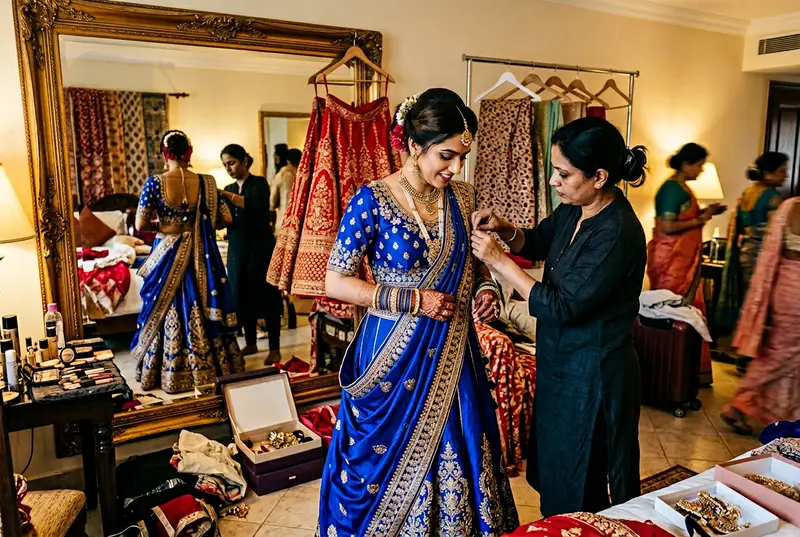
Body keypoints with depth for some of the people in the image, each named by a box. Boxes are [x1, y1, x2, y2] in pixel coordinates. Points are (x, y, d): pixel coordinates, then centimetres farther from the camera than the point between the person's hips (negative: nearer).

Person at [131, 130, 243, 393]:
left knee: (169, 313, 10)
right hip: (200, 257, 2)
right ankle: (210, 369, 23)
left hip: (167, 256, -2)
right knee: (202, 313, 12)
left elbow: (141, 225, -9)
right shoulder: (205, 182, -4)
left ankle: (171, 374, 20)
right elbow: (226, 218, -2)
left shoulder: (154, 183, -10)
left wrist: (161, 223, 11)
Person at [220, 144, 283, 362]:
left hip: (260, 248, -6)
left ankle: (275, 348, 1)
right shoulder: (229, 189, 13)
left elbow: (256, 206, -24)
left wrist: (226, 195, -29)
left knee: (266, 297, -3)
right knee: (243, 297, 8)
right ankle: (251, 343, 21)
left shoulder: (259, 183, -4)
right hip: (237, 250, 6)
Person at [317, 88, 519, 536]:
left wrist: (486, 287, -7)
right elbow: (337, 282, -13)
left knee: (457, 460, 15)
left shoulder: (463, 197, 0)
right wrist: (413, 300, -18)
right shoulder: (372, 200, -14)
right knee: (393, 465, 12)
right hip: (395, 356, -4)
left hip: (453, 355, 4)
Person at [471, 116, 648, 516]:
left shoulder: (616, 234, -27)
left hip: (592, 377, -9)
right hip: (562, 363, 9)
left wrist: (498, 260, -21)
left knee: (572, 489, 11)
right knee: (551, 472, 24)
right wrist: (503, 229, -6)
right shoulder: (574, 209, -2)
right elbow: (537, 243, 15)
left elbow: (560, 307, -25)